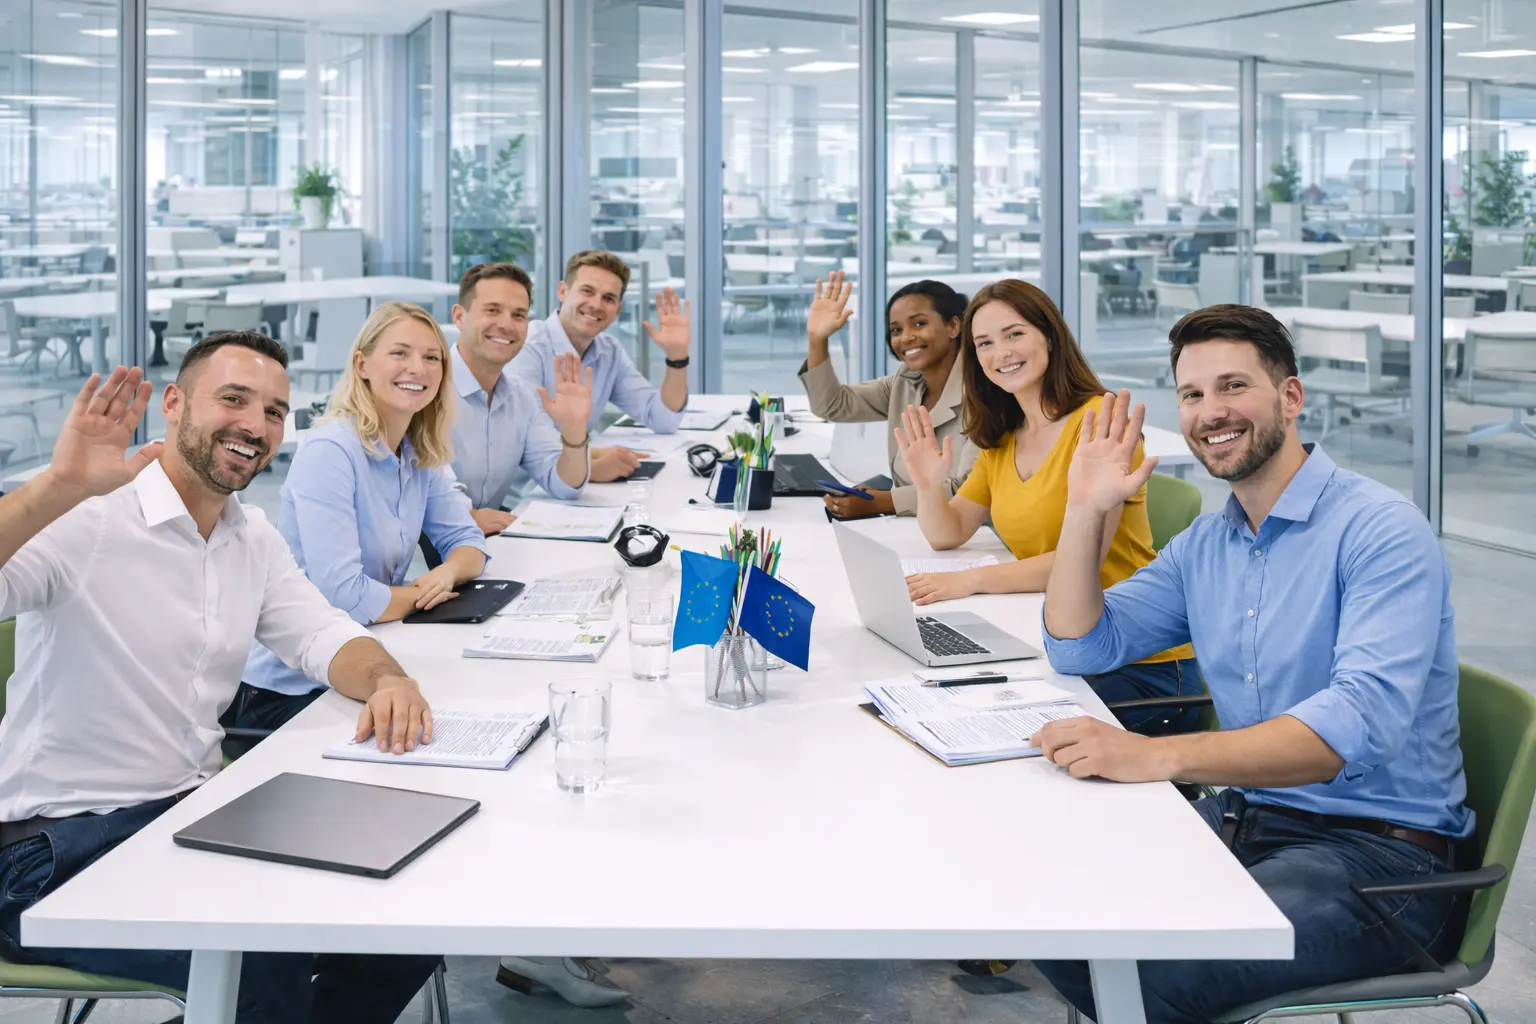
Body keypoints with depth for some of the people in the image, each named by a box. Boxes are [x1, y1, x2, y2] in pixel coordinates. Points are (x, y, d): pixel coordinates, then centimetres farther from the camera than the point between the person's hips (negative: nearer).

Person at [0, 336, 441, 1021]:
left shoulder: (252, 539, 10)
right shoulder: (85, 517, -14)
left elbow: (324, 635, 8)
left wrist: (386, 679, -14)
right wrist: (58, 487, -43)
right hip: (57, 842, -7)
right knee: (269, 959, -29)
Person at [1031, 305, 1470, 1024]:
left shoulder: (1379, 530, -14)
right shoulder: (1203, 546, 12)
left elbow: (1366, 720, -28)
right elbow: (1079, 648, 15)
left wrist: (1157, 756, -37)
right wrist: (1086, 508, 2)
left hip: (1376, 849, -7)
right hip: (1242, 816, 8)